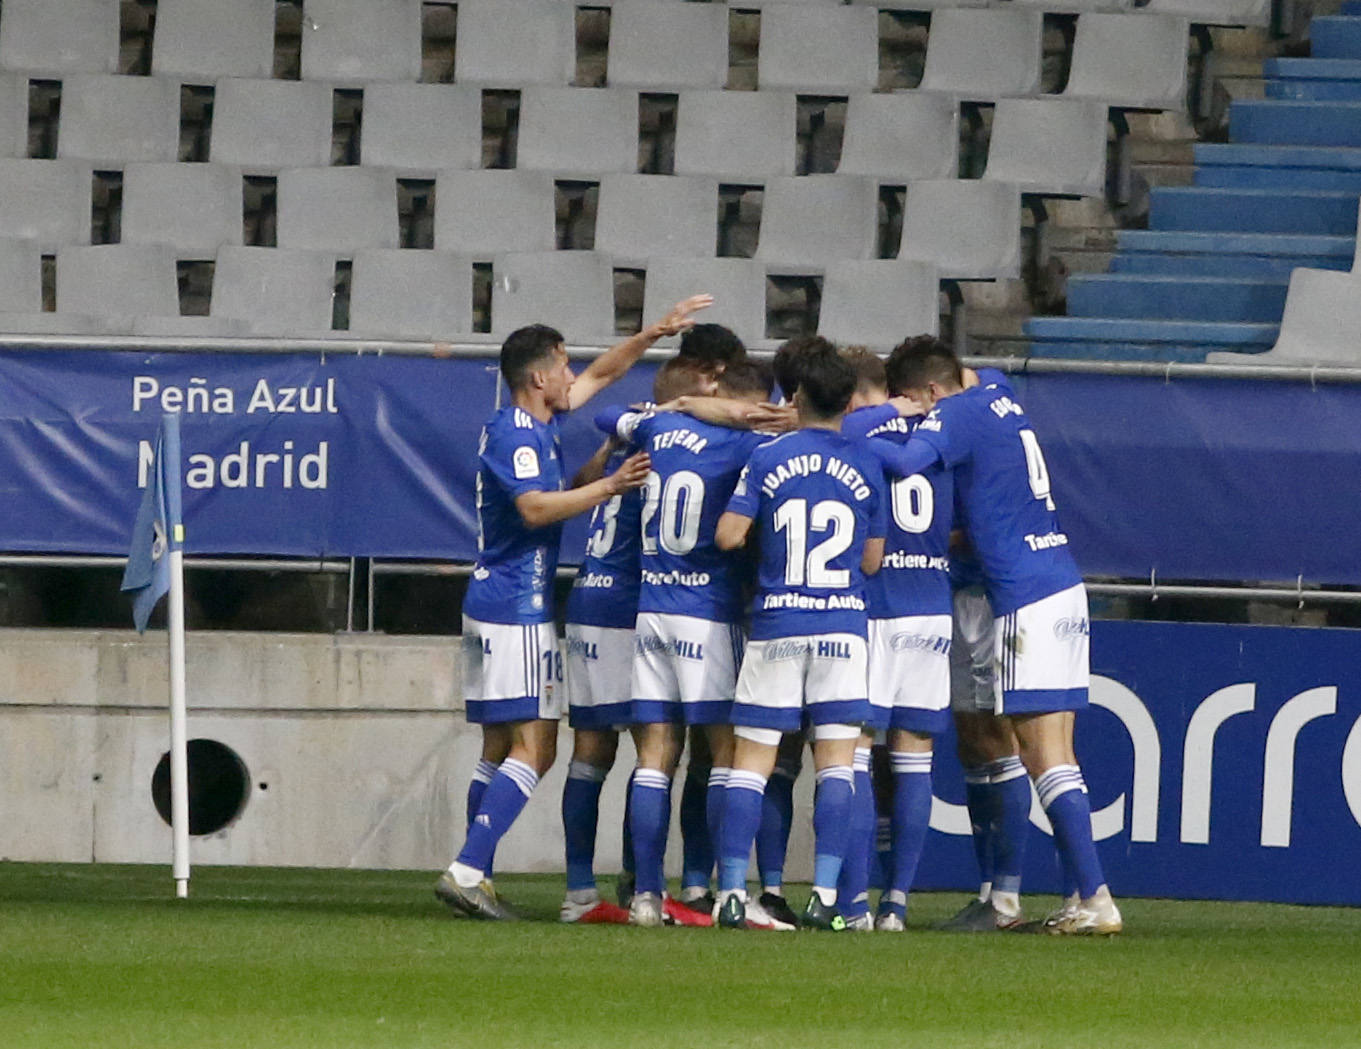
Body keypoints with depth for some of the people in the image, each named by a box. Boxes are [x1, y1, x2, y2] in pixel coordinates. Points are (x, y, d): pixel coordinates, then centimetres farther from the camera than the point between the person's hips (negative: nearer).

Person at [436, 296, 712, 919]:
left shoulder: (532, 424, 16)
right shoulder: (515, 434, -13)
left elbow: (600, 375, 27)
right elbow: (534, 508, -26)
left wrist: (657, 332, 23)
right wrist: (610, 487, -27)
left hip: (493, 606, 10)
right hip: (518, 610, -10)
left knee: (499, 750, 10)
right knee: (533, 748, -13)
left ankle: (473, 878, 8)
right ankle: (466, 871, -20)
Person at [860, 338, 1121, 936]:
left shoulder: (957, 414, -8)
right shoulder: (999, 399, 16)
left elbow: (907, 461, -25)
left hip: (1025, 598, -9)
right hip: (1064, 588, 9)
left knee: (1046, 757, -9)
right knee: (1055, 755, 9)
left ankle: (1095, 899, -14)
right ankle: (1083, 899, 5)